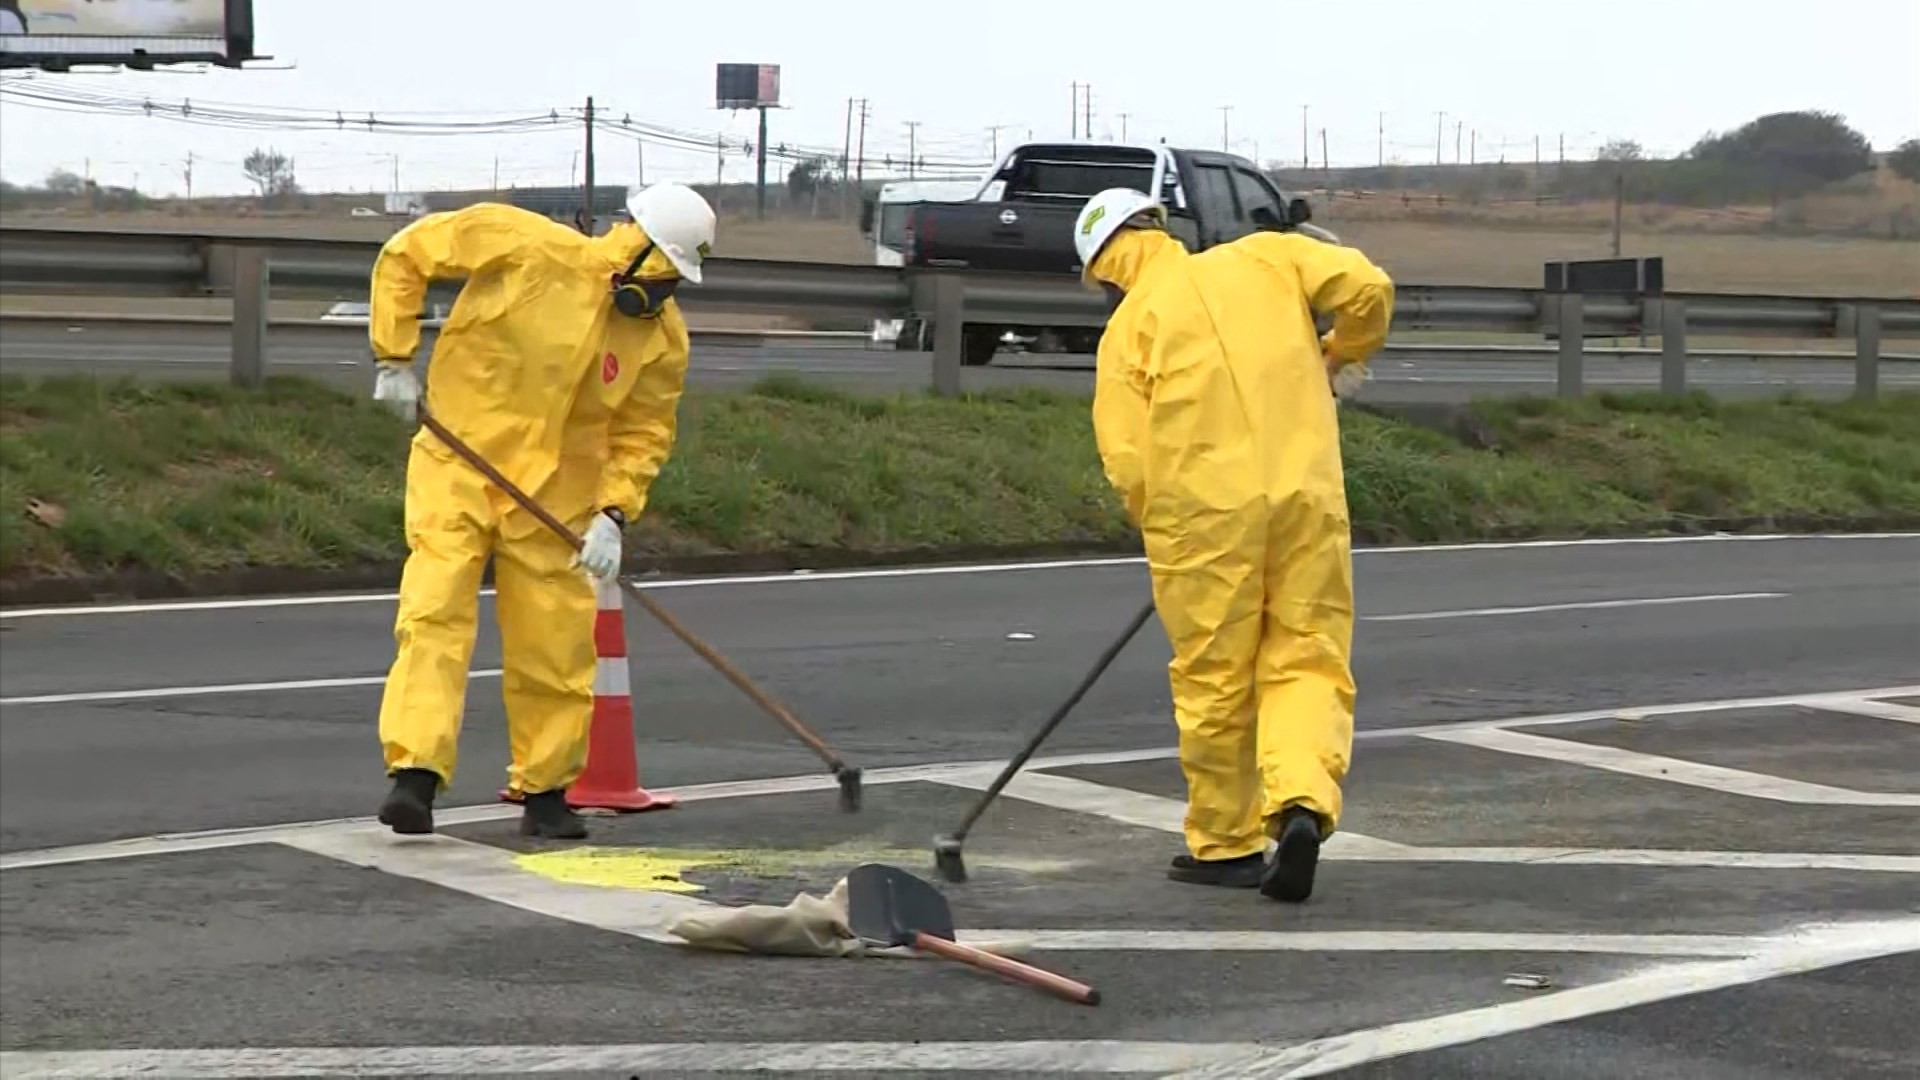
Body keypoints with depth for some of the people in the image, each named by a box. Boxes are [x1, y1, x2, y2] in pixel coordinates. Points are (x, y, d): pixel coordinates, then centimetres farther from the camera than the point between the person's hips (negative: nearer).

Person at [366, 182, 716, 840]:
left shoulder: (662, 338, -4)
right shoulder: (525, 246, -15)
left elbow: (643, 435, 3)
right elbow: (405, 254, -6)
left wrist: (613, 514, -12)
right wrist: (394, 357, -9)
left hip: (555, 498, 3)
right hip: (457, 471, -3)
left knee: (555, 650, 5)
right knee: (434, 617, -15)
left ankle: (546, 792, 21)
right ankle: (414, 776, -18)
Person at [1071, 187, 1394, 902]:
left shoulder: (1129, 326, 6)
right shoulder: (1265, 258, 12)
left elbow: (1127, 461, -2)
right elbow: (1365, 287, 1)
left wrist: (1162, 531, 15)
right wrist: (1339, 356, 20)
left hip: (1200, 505, -2)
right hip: (1308, 494, 2)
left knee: (1213, 679, 9)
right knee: (1308, 661, 7)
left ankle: (1226, 845, 18)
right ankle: (1302, 800, -17)